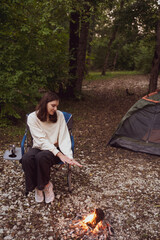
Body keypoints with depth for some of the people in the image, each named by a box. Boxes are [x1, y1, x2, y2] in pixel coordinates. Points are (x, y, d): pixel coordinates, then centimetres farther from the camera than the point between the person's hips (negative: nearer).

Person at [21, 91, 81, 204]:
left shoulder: (59, 115, -4)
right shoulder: (33, 117, -9)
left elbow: (64, 137, -8)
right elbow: (41, 140, -16)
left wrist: (69, 156, -23)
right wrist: (58, 154, -26)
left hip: (55, 148, 0)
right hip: (39, 148, 1)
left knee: (41, 157, -34)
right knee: (26, 158, -32)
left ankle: (46, 185, -7)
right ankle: (37, 186, -8)